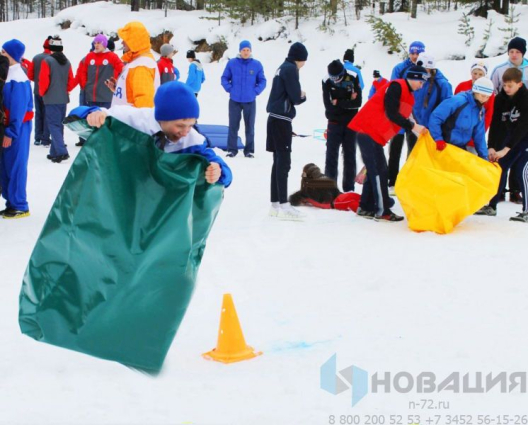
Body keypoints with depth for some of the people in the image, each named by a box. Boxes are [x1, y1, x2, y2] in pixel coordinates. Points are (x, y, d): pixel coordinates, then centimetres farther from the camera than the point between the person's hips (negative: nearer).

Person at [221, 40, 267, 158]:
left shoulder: (257, 64, -1)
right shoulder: (232, 63, -2)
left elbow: (262, 81, 5)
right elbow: (224, 78, 5)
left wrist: (255, 91, -6)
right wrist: (230, 89, -6)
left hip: (250, 101, 0)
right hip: (234, 101, 0)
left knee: (250, 126, 5)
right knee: (233, 126, 3)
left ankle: (249, 150, 13)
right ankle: (231, 149, 10)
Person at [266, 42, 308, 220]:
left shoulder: (283, 67, 17)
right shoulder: (291, 69, -11)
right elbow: (296, 97, -14)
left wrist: (299, 95, 5)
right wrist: (303, 96, 6)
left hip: (275, 118, 9)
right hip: (282, 119, -9)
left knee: (279, 161, 12)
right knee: (284, 162, -10)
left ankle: (275, 204, 16)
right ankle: (283, 206, -12)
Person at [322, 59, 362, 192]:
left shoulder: (353, 78, -11)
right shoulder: (326, 81, -12)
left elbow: (357, 102, -16)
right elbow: (328, 105, -17)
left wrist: (338, 103, -18)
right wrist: (347, 103, -18)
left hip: (351, 122, 1)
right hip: (334, 122, -1)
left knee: (350, 156, 6)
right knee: (331, 155, -2)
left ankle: (349, 188, 12)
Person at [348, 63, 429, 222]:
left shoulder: (407, 94, 18)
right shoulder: (397, 86, -12)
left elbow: (401, 116, 14)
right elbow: (391, 114, -20)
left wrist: (416, 128, 1)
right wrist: (412, 127, -20)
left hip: (375, 134, 10)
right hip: (369, 132, -10)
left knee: (375, 172, 14)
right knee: (379, 172, -8)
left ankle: (365, 208, 22)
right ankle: (382, 212, -6)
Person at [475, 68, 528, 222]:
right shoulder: (500, 98, -10)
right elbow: (495, 123, -12)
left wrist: (505, 149, -36)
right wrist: (491, 147, -25)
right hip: (512, 135, 6)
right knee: (500, 167, 2)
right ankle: (492, 206, 12)